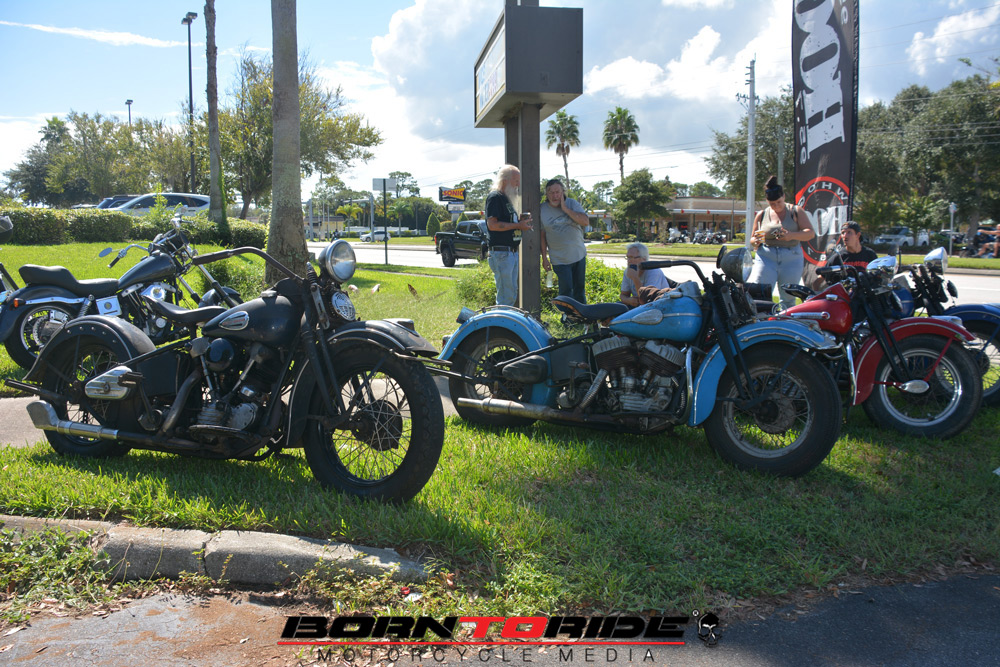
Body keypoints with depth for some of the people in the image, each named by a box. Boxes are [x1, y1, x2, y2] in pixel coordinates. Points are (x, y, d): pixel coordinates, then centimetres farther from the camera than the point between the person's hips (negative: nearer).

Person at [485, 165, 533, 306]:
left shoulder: (506, 198, 21)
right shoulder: (495, 197, -10)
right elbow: (492, 224, -20)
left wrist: (520, 221, 11)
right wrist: (517, 225, -19)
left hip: (512, 252, 10)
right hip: (501, 253, -10)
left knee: (512, 295, 14)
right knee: (505, 297, -9)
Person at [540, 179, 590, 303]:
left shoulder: (572, 203, -2)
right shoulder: (542, 210, -3)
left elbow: (586, 222, -14)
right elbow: (542, 235, 1)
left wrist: (565, 209, -18)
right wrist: (544, 258, -1)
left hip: (579, 255, 2)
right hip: (559, 259, -2)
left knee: (580, 288, 12)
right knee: (566, 290, -9)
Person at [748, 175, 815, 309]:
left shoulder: (796, 211, 7)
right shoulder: (762, 215, 12)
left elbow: (810, 233, -1)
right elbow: (752, 240, 16)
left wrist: (792, 235, -20)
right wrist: (756, 241, -9)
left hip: (791, 259, 0)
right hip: (766, 258, 0)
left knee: (788, 299, 4)